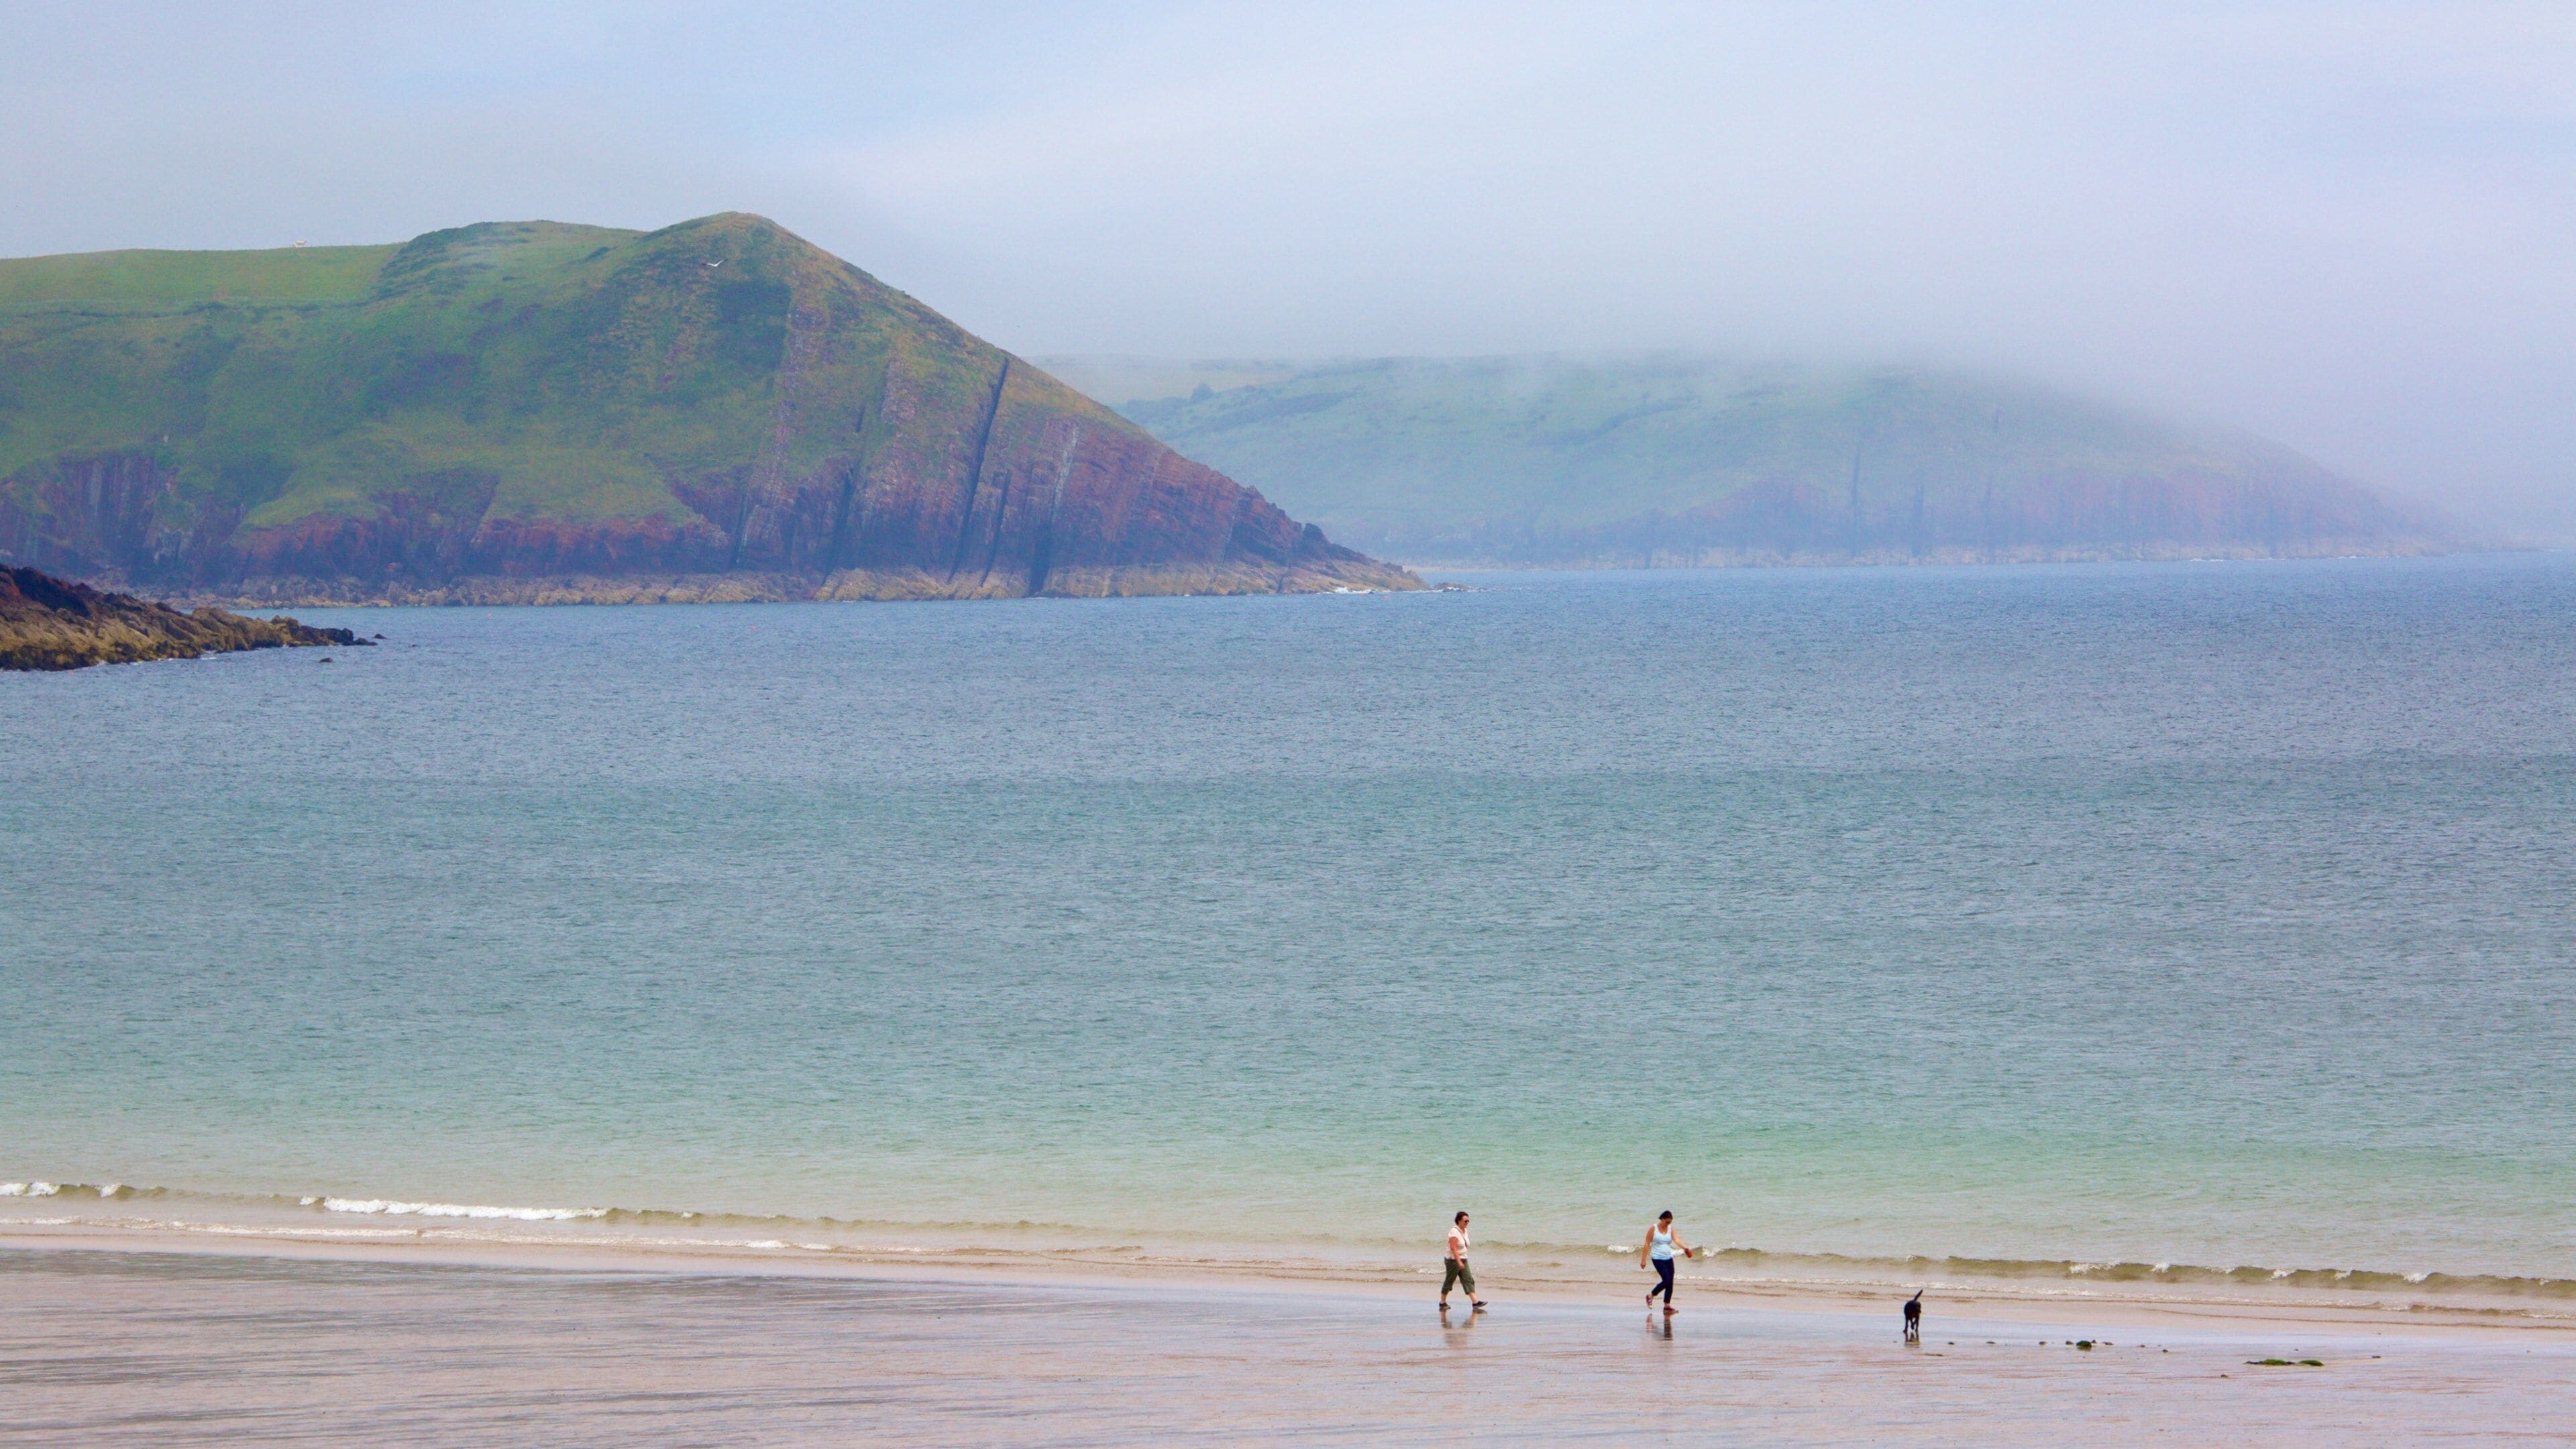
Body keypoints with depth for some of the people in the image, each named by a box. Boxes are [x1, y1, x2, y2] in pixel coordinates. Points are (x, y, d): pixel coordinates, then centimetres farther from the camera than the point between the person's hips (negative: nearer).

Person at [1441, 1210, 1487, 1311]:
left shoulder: (1464, 1231, 10)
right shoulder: (1454, 1232, -16)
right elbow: (1453, 1248, -23)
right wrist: (1459, 1262, -29)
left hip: (1463, 1260, 8)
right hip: (1453, 1261, -8)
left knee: (1469, 1280, -3)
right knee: (1449, 1282, 2)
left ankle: (1475, 1302, -10)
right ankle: (1442, 1303, 14)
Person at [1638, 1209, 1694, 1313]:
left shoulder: (1671, 1229, 5)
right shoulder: (1653, 1229, -6)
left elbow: (1677, 1240, -10)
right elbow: (1647, 1244, -4)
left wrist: (1685, 1248, -30)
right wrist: (1643, 1259, -7)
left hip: (1668, 1258, 5)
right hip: (1657, 1259, -5)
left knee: (1670, 1283, 2)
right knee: (1666, 1280, -15)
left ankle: (1667, 1305, 11)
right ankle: (1651, 1295, 7)